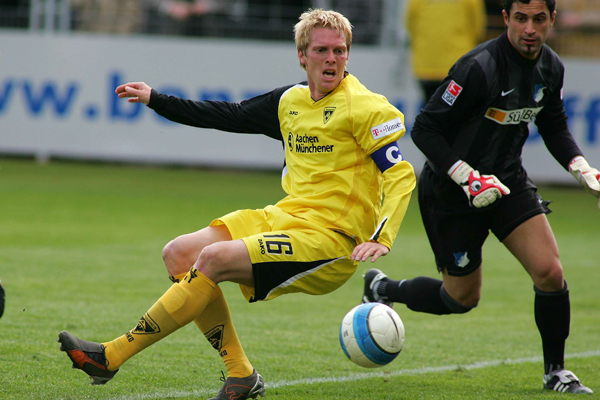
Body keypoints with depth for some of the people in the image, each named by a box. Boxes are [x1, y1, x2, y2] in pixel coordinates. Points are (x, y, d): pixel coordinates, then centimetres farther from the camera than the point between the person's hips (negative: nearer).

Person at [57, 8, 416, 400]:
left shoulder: (363, 107, -9)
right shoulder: (291, 100, 13)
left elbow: (401, 175, -12)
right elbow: (233, 116, 26)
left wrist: (381, 239, -26)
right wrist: (157, 100, 30)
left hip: (329, 237, -9)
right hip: (286, 216, 9)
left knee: (214, 259, -24)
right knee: (179, 254, -1)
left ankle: (112, 357, -19)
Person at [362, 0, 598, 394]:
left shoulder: (551, 68, -2)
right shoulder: (479, 67, -26)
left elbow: (555, 127, 17)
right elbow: (424, 129, -22)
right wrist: (468, 178, -29)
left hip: (507, 180, 6)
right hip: (450, 189, -6)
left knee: (549, 272, -10)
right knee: (463, 298, 6)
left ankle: (556, 371, 8)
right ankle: (382, 289, 33)